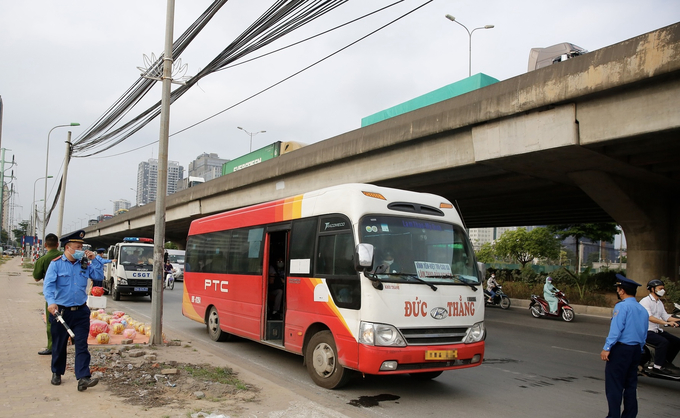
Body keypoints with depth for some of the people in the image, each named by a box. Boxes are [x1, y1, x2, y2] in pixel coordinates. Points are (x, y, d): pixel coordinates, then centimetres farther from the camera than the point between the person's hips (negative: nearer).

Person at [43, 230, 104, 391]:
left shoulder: (84, 264, 7)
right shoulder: (56, 264, -5)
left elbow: (99, 276, 2)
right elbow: (48, 284, -15)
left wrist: (94, 260, -7)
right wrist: (51, 302, -31)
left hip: (81, 311, 2)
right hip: (61, 311, -2)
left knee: (82, 345, -4)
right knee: (59, 345, 14)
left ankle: (83, 378, -7)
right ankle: (57, 373, 35)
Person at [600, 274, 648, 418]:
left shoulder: (622, 306, -13)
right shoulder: (642, 309, 12)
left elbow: (616, 329, -19)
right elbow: (644, 334, 16)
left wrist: (606, 348, -17)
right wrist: (639, 350, 23)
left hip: (621, 348, -8)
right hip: (636, 349, 8)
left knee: (614, 384, -2)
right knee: (631, 384, 14)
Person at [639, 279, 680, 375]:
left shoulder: (660, 303, 18)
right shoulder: (645, 301, -12)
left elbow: (665, 316, 12)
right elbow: (649, 317, -25)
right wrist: (666, 323, -35)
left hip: (658, 330, 9)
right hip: (647, 331, -9)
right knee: (663, 342, -29)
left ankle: (667, 361, 17)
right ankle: (658, 366, -21)